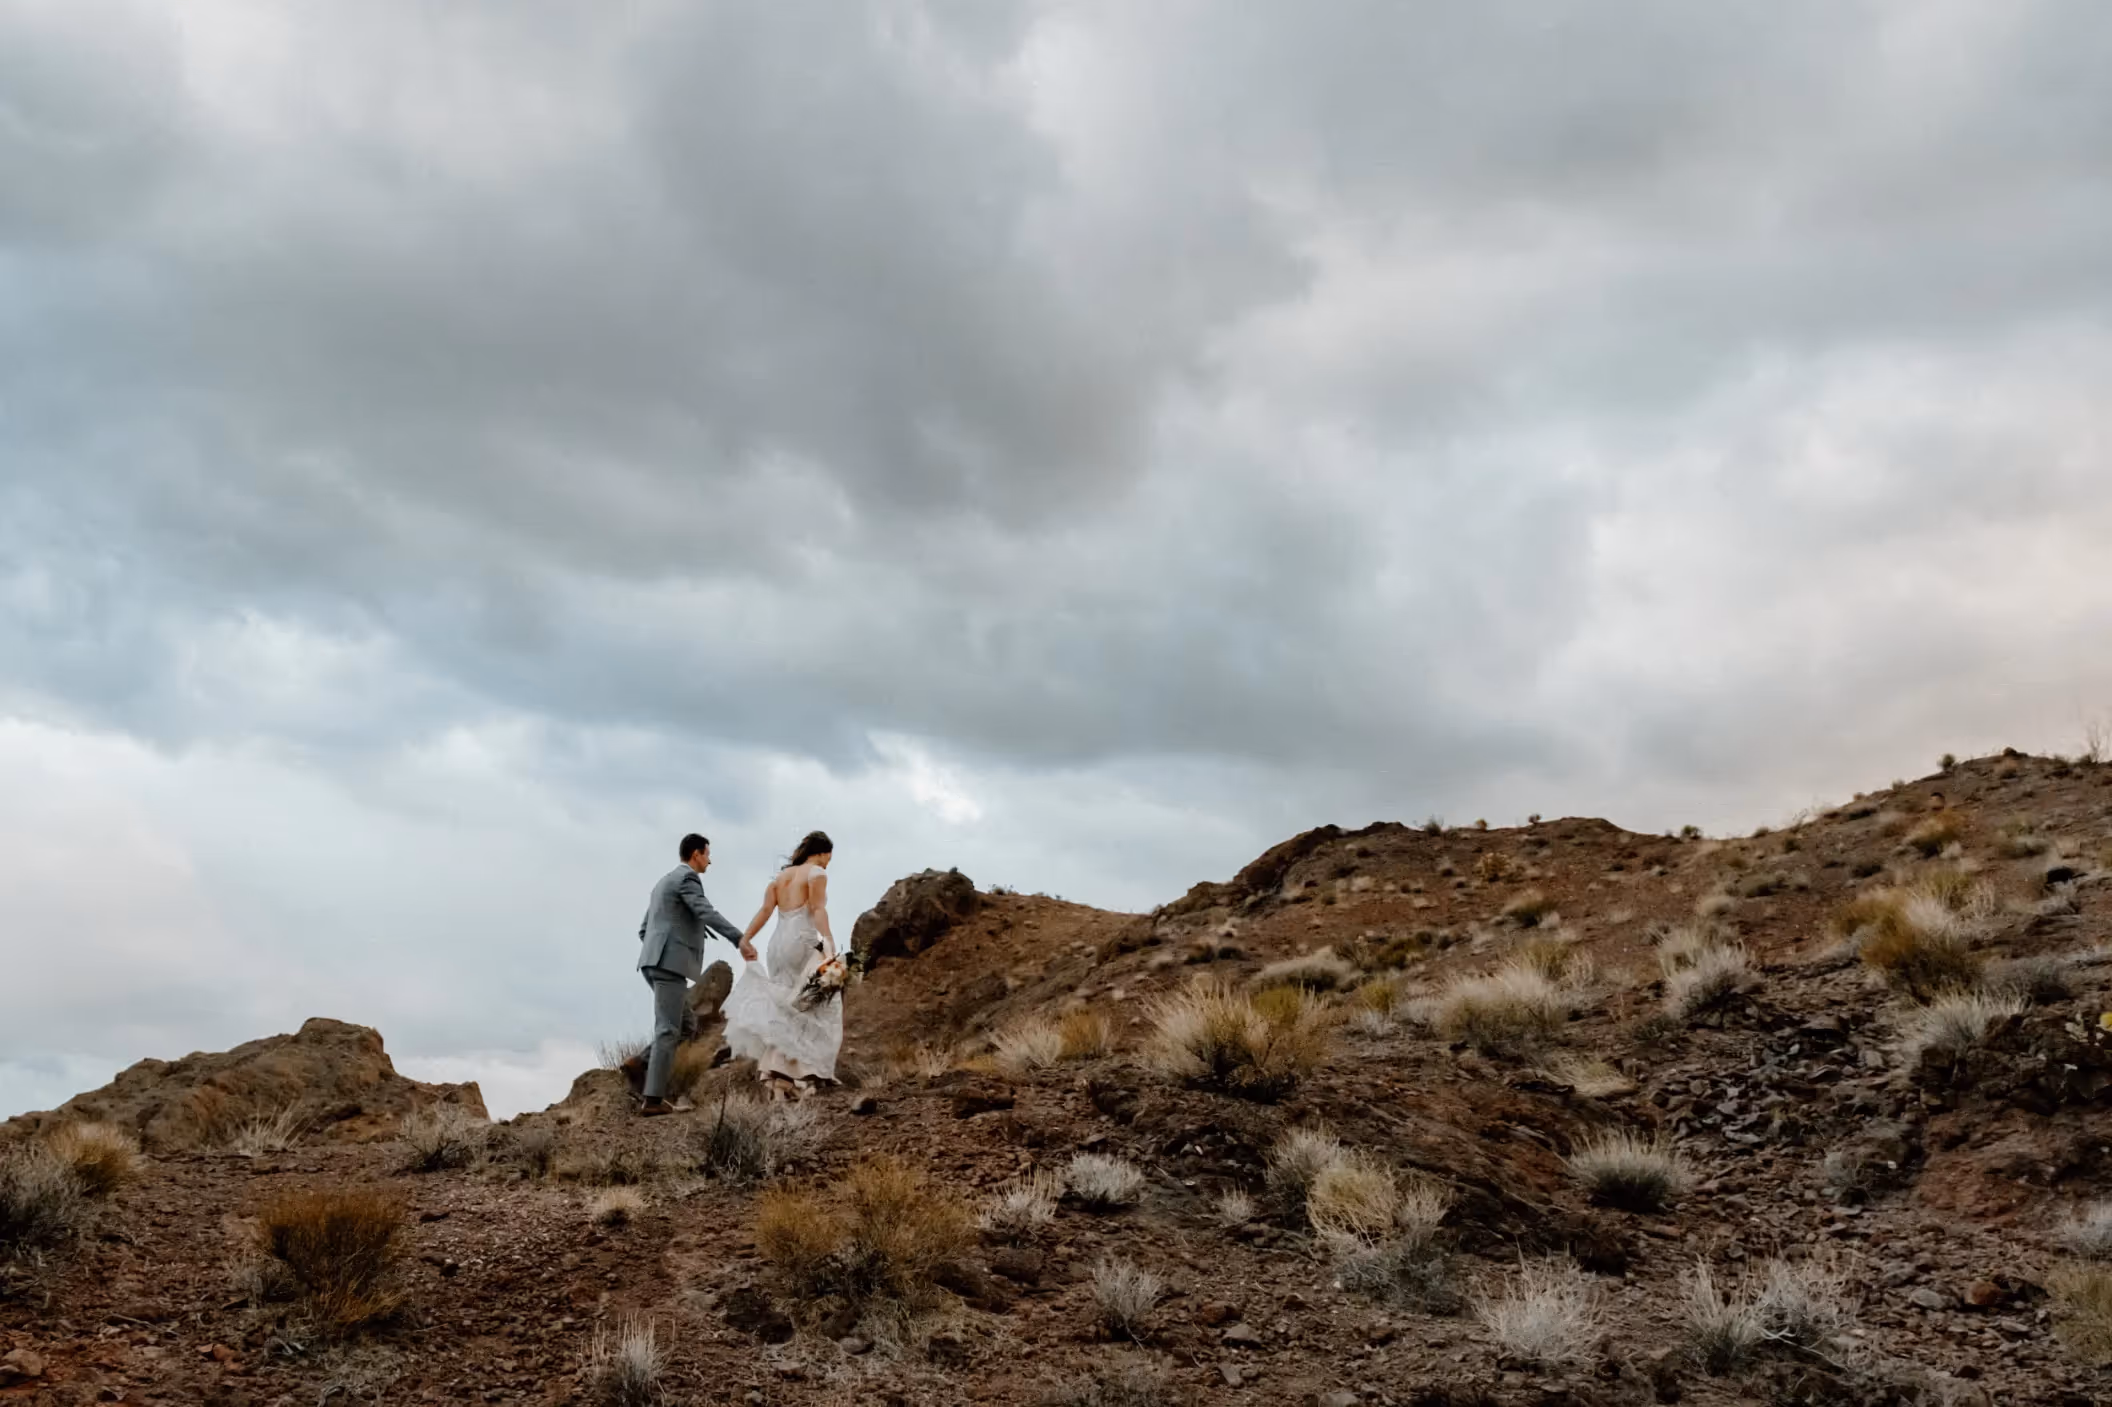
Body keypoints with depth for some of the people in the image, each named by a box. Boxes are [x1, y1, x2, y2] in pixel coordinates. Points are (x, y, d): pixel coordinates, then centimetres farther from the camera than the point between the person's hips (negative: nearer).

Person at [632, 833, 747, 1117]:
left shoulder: (664, 881, 25)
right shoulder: (687, 877, -5)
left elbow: (644, 930, 27)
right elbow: (707, 914, -22)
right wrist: (740, 939, -32)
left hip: (655, 962, 9)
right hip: (670, 963, -9)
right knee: (668, 1030, -9)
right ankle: (653, 1099, -11)